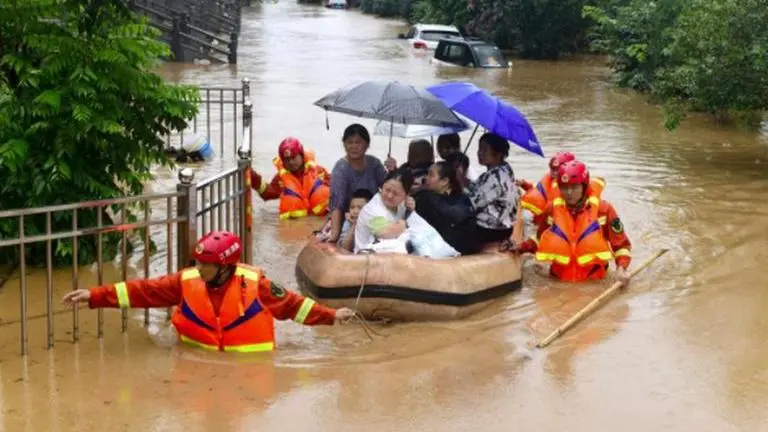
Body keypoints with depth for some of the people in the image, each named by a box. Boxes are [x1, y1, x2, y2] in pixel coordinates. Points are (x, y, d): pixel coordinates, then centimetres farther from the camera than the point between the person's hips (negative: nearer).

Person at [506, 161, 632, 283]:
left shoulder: (603, 209, -2)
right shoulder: (553, 209, 5)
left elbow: (621, 243, 5)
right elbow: (542, 240, 20)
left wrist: (621, 268, -11)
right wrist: (522, 247, 3)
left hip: (593, 282, -2)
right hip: (559, 281, 2)